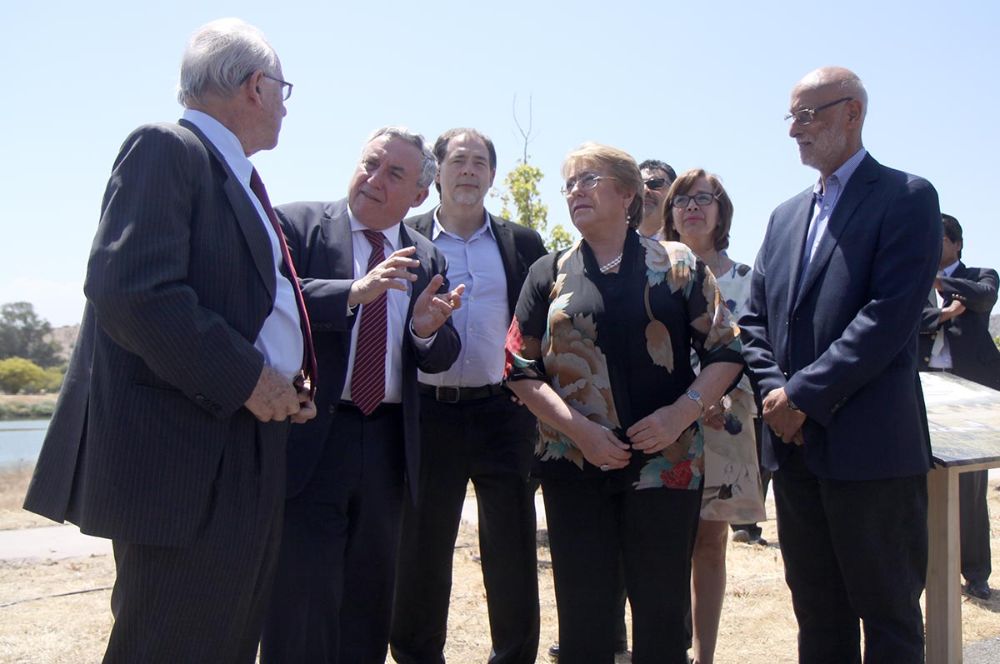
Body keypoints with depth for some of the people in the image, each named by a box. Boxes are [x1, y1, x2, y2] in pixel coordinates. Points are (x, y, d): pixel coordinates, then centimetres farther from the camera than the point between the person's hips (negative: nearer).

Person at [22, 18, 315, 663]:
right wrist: (245, 377, -18)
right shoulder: (167, 150, -9)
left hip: (245, 459, 9)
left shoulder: (242, 183, 19)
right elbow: (130, 290, -23)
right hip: (183, 457, -9)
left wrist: (286, 384, 9)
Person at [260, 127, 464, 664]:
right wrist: (353, 292, -27)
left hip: (387, 445, 5)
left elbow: (439, 359, 9)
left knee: (369, 608, 16)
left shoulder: (426, 260, 12)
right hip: (310, 438, -5)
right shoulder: (296, 225, -1)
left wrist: (427, 328, -13)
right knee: (302, 602, -3)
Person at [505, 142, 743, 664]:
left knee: (662, 609, 6)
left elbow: (724, 351, 3)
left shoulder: (678, 264, 5)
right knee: (582, 609, 7)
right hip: (574, 465, 1)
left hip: (665, 461, -1)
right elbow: (522, 369, 4)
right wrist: (578, 428, -10)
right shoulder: (549, 273, 9)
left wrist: (681, 412, -12)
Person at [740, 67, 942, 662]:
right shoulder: (787, 216, 17)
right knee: (817, 615, 15)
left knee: (888, 616, 5)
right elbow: (755, 320, 14)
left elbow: (890, 316, -16)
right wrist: (772, 390, -3)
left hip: (870, 447, -6)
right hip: (796, 446, 7)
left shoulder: (906, 198, -4)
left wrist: (804, 395, -16)